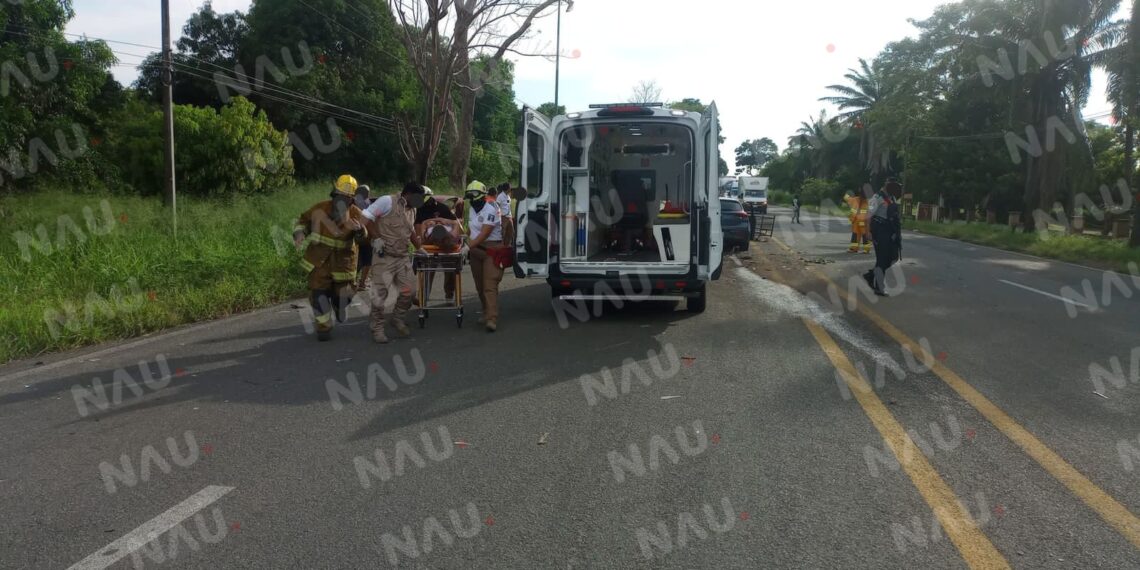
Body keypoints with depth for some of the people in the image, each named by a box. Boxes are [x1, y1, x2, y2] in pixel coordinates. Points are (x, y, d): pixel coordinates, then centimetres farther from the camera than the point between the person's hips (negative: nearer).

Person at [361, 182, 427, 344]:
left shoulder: (412, 210, 13)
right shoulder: (387, 201, -11)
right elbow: (366, 217, -14)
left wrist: (419, 247, 27)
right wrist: (377, 237, -16)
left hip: (403, 258, 7)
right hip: (384, 257, -7)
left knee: (407, 292, 6)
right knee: (380, 294, -3)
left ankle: (398, 319, 28)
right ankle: (377, 328, 9)